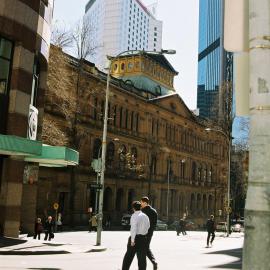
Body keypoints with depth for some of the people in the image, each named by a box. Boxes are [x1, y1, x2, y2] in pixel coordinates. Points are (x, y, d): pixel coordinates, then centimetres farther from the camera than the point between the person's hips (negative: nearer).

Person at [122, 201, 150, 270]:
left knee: (129, 256, 12)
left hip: (136, 237, -5)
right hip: (144, 238, 5)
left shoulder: (134, 216, -12)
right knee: (142, 257, 6)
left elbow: (134, 228, -20)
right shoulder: (145, 216, 8)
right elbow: (148, 226, 21)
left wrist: (132, 240, -20)